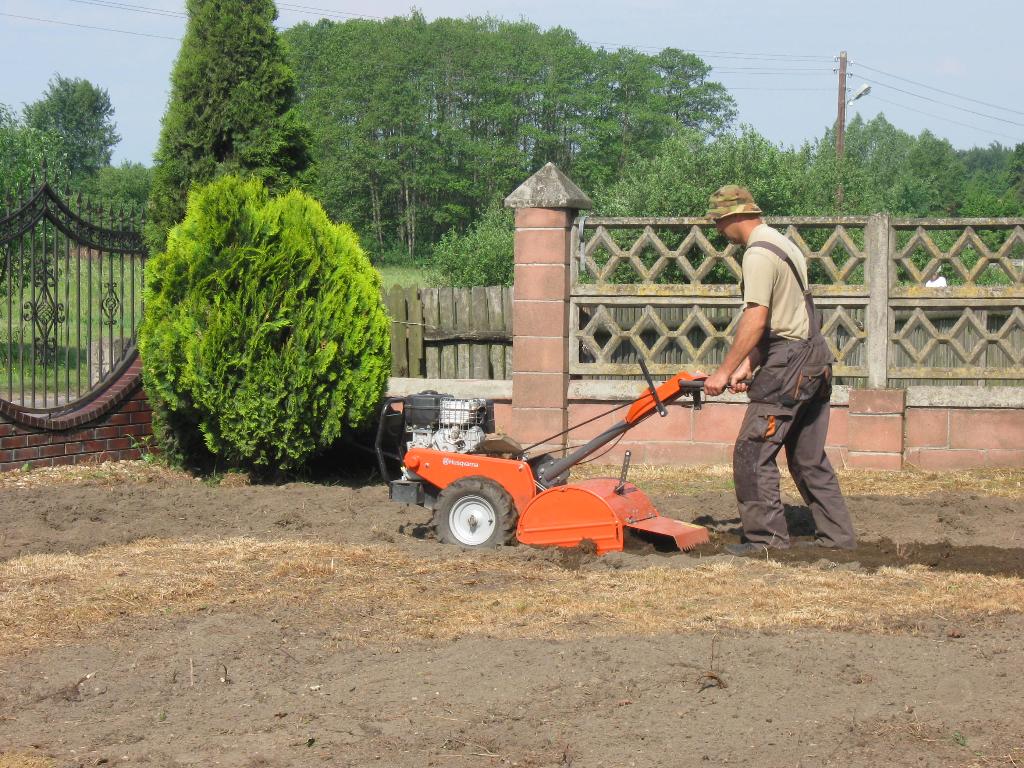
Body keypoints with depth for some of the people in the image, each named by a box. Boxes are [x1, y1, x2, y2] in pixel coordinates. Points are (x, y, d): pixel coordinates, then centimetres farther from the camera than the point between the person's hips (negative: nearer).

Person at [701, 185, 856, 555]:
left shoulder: (759, 254, -14)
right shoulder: (781, 243, 18)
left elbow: (755, 321, -22)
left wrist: (724, 372, -19)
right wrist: (748, 366, 12)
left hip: (789, 361, -10)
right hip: (815, 358, 10)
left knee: (753, 451, -6)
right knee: (808, 456, 16)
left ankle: (766, 535, -4)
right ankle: (836, 534, 19)